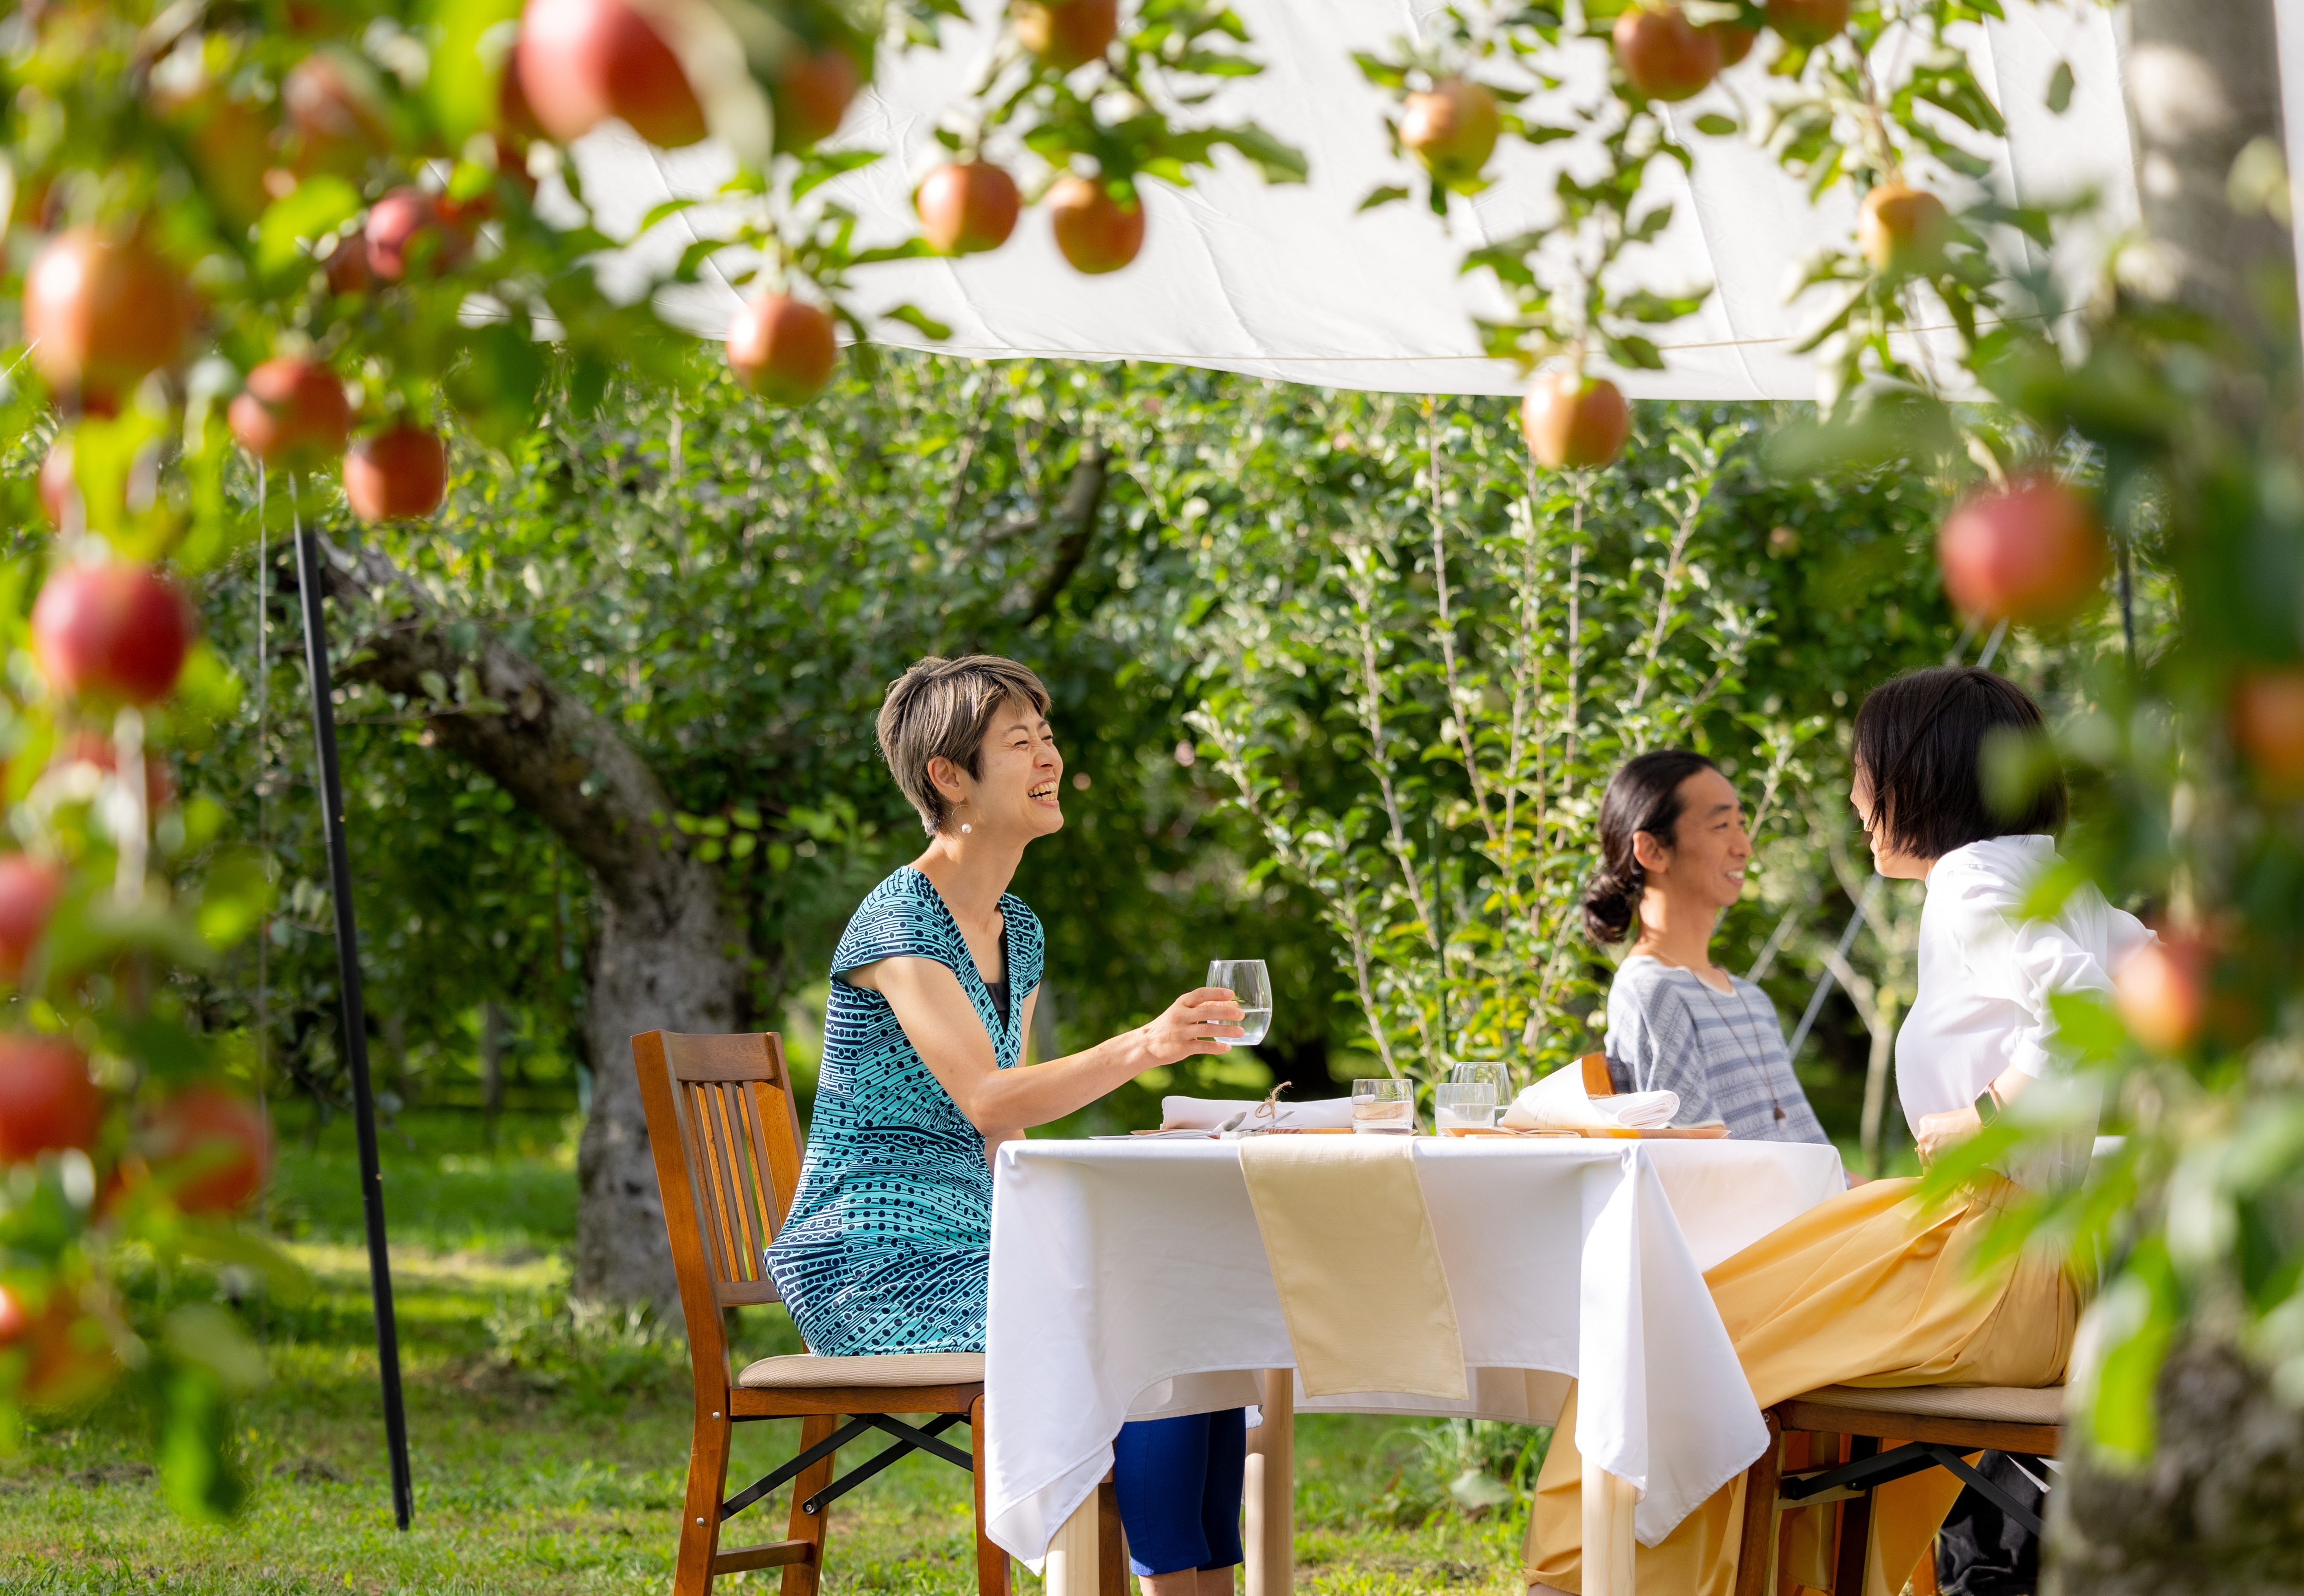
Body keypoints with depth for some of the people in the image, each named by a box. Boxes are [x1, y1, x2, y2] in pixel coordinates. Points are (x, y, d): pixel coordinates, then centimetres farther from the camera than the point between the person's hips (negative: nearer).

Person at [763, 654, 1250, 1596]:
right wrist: (1139, 1049, -38)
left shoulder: (1017, 931, 14)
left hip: (971, 1253, 8)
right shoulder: (897, 924, -13)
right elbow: (986, 1101, -26)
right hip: (877, 1263, -8)